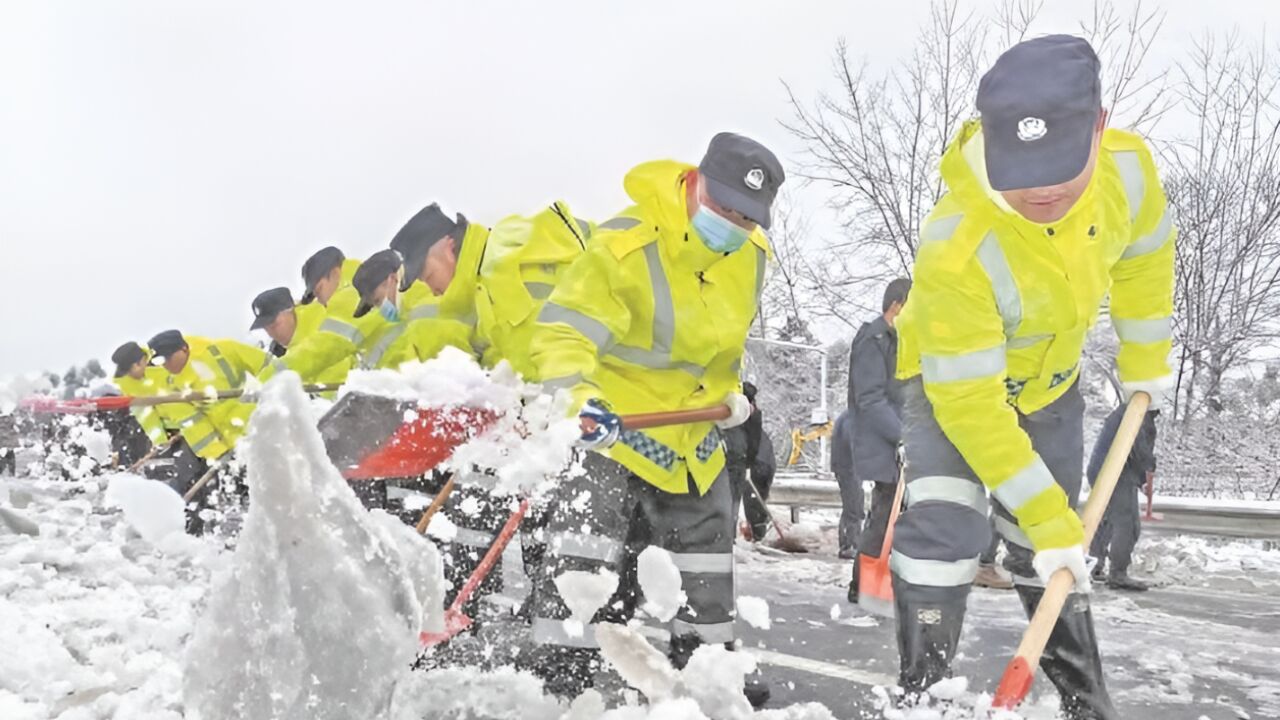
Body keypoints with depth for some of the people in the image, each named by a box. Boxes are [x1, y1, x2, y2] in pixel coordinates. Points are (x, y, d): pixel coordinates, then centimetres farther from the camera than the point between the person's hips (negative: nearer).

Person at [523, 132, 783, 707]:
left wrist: (728, 390, 13)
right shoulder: (625, 245, -26)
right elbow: (564, 331, -32)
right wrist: (576, 396, -48)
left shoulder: (751, 255, -2)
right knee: (583, 557, -14)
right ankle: (558, 675, -2)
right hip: (612, 422, -7)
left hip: (691, 431, 7)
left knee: (705, 545, 16)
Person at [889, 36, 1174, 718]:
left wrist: (1145, 360, 10)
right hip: (951, 379, -4)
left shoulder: (1128, 167, -26)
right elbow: (969, 401, -34)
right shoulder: (955, 247, -42)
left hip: (1050, 384, 5)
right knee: (944, 530, -21)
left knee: (1052, 551, 13)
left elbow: (1143, 256, -2)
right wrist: (1044, 514, -31)